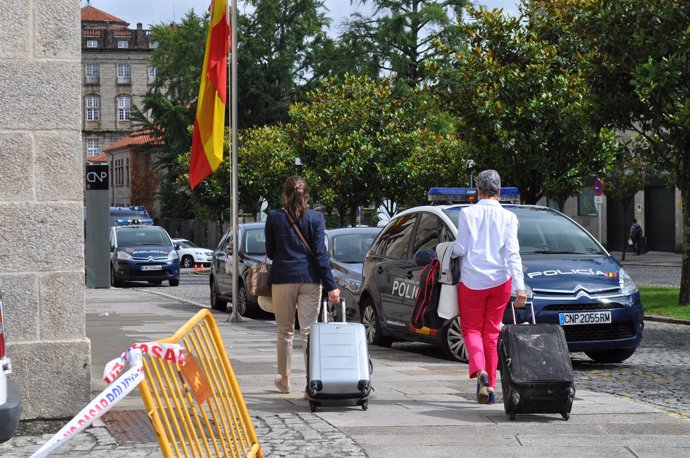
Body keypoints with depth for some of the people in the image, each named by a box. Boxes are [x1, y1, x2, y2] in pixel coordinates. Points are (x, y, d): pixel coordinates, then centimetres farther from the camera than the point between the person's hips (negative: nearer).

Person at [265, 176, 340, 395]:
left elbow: (270, 252, 5)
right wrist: (331, 285, -7)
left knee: (285, 332, 14)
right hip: (309, 278, 0)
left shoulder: (273, 217, -1)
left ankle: (284, 380, 24)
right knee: (309, 331, 1)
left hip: (282, 278, 0)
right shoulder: (315, 217, -2)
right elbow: (320, 253, -7)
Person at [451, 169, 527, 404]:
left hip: (472, 280, -2)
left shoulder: (468, 213, -6)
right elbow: (512, 253, -8)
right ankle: (491, 384, 11)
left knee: (471, 329, 8)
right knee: (492, 331, 12)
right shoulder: (508, 217, -2)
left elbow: (461, 248, -7)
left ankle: (480, 370, -19)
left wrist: (449, 252, 16)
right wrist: (520, 287, -11)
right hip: (500, 280, 2)